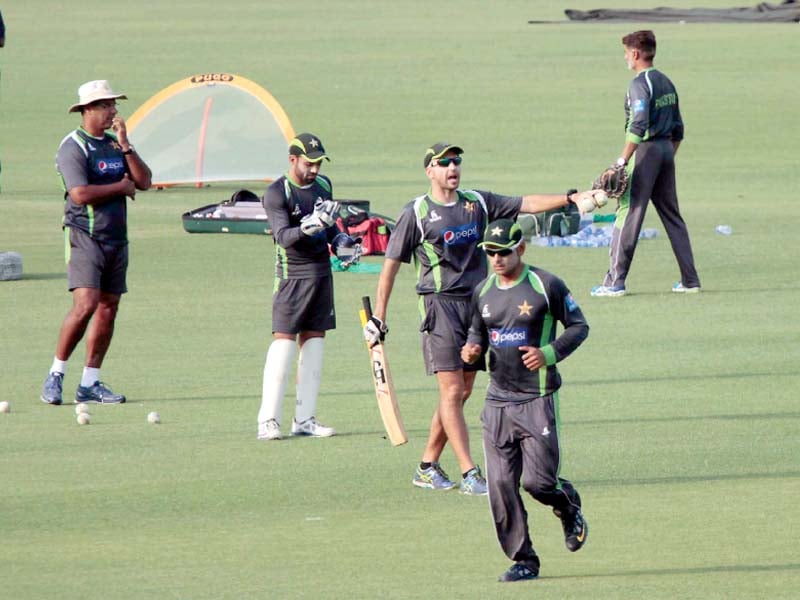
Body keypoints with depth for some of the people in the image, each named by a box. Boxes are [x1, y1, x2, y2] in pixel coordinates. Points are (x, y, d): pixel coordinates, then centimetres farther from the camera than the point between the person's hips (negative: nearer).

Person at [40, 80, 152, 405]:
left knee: (108, 308, 5)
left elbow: (144, 181, 5)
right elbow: (80, 194, -19)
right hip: (85, 236, -7)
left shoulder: (115, 144, 14)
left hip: (116, 238, 7)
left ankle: (89, 383, 10)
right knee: (85, 305, -19)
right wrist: (121, 186, -7)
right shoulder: (73, 147, -9)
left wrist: (125, 145, -5)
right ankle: (55, 375, -8)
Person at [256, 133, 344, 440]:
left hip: (322, 273, 7)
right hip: (292, 275, -7)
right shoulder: (276, 193, -13)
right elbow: (283, 236, -25)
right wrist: (309, 226, -40)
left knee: (313, 342, 8)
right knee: (283, 343, -12)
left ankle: (305, 418, 12)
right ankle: (268, 420, -12)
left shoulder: (323, 185, 9)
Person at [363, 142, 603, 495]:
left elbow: (525, 204, 6)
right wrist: (378, 317, -3)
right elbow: (391, 265, -1)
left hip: (477, 304, 6)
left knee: (462, 392, 8)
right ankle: (469, 475, -13)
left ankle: (428, 467, 18)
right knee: (451, 391, -10)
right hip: (440, 306, -6)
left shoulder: (478, 203, 10)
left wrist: (571, 198, -7)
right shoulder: (416, 213, -3)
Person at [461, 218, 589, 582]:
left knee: (538, 481, -9)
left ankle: (568, 505, 27)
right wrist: (472, 348, 0)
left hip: (538, 400, -5)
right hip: (498, 400, 5)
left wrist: (550, 353, -18)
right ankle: (523, 561, 7)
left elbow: (579, 326, -2)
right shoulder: (483, 292, 9)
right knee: (500, 484, -3)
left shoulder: (546, 286, -7)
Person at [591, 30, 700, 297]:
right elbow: (678, 128, 17)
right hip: (667, 150, 8)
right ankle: (690, 280, 13)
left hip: (645, 151, -8)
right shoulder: (666, 83, 14)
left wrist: (623, 160, -23)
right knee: (672, 215, 13)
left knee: (628, 214, -6)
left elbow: (638, 127, -24)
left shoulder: (640, 84, -13)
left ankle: (615, 282, -8)